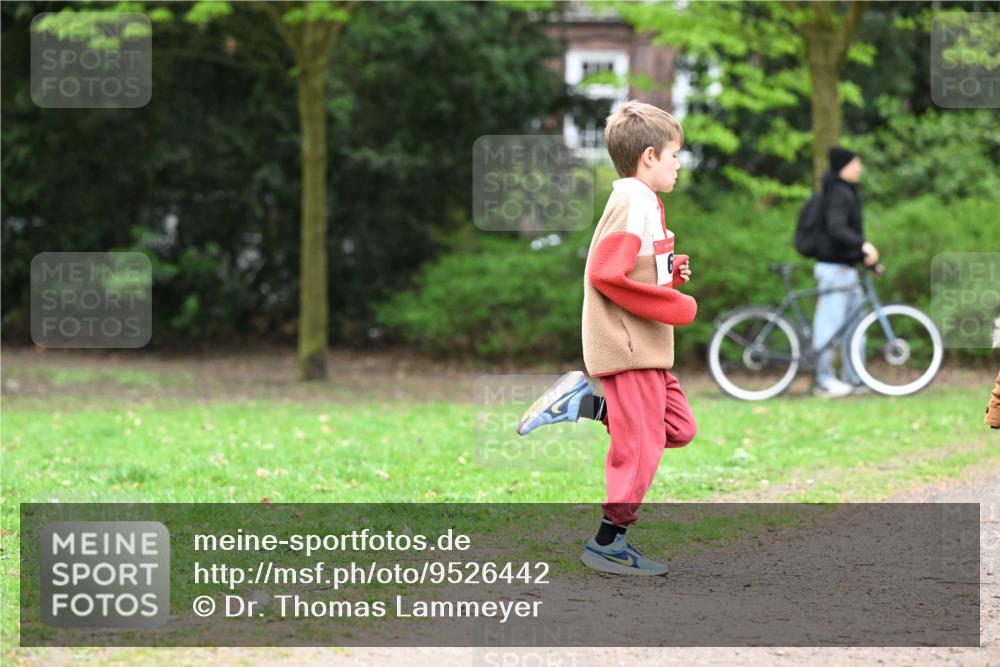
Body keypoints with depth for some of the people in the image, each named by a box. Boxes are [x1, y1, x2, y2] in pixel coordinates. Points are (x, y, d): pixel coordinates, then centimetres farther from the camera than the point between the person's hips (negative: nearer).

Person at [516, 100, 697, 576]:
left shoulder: (642, 203, 17)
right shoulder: (634, 202, -15)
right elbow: (605, 273, -23)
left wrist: (671, 272, 7)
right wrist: (674, 305, -18)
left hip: (647, 347, 10)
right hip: (627, 345, -10)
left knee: (679, 429, 11)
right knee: (640, 446, -6)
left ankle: (585, 403, 12)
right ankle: (608, 544, 2)